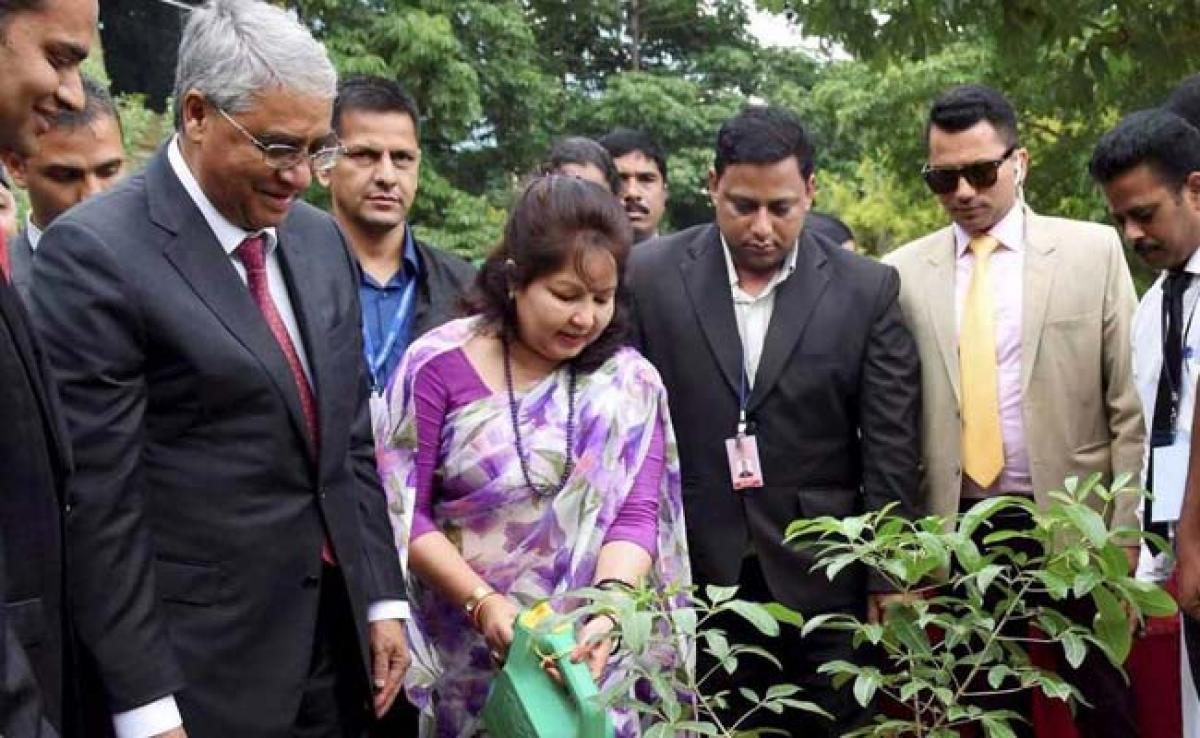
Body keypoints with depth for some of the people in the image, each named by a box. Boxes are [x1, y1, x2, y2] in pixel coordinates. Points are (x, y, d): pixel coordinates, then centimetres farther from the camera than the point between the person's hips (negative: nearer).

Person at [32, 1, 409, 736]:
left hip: (337, 632, 6)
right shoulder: (96, 252, -14)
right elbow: (99, 495, -15)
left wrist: (384, 597, 9)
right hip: (203, 660, -6)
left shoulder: (322, 240, 7)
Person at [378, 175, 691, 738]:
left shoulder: (629, 384, -1)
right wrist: (483, 603, -19)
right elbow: (403, 510, -9)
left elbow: (635, 514, -9)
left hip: (587, 656, 2)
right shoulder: (439, 364, -7)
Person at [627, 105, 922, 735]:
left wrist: (888, 581, -2)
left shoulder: (867, 290, -1)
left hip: (821, 581, 0)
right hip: (691, 577, 0)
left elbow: (890, 450, 0)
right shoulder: (651, 277, -1)